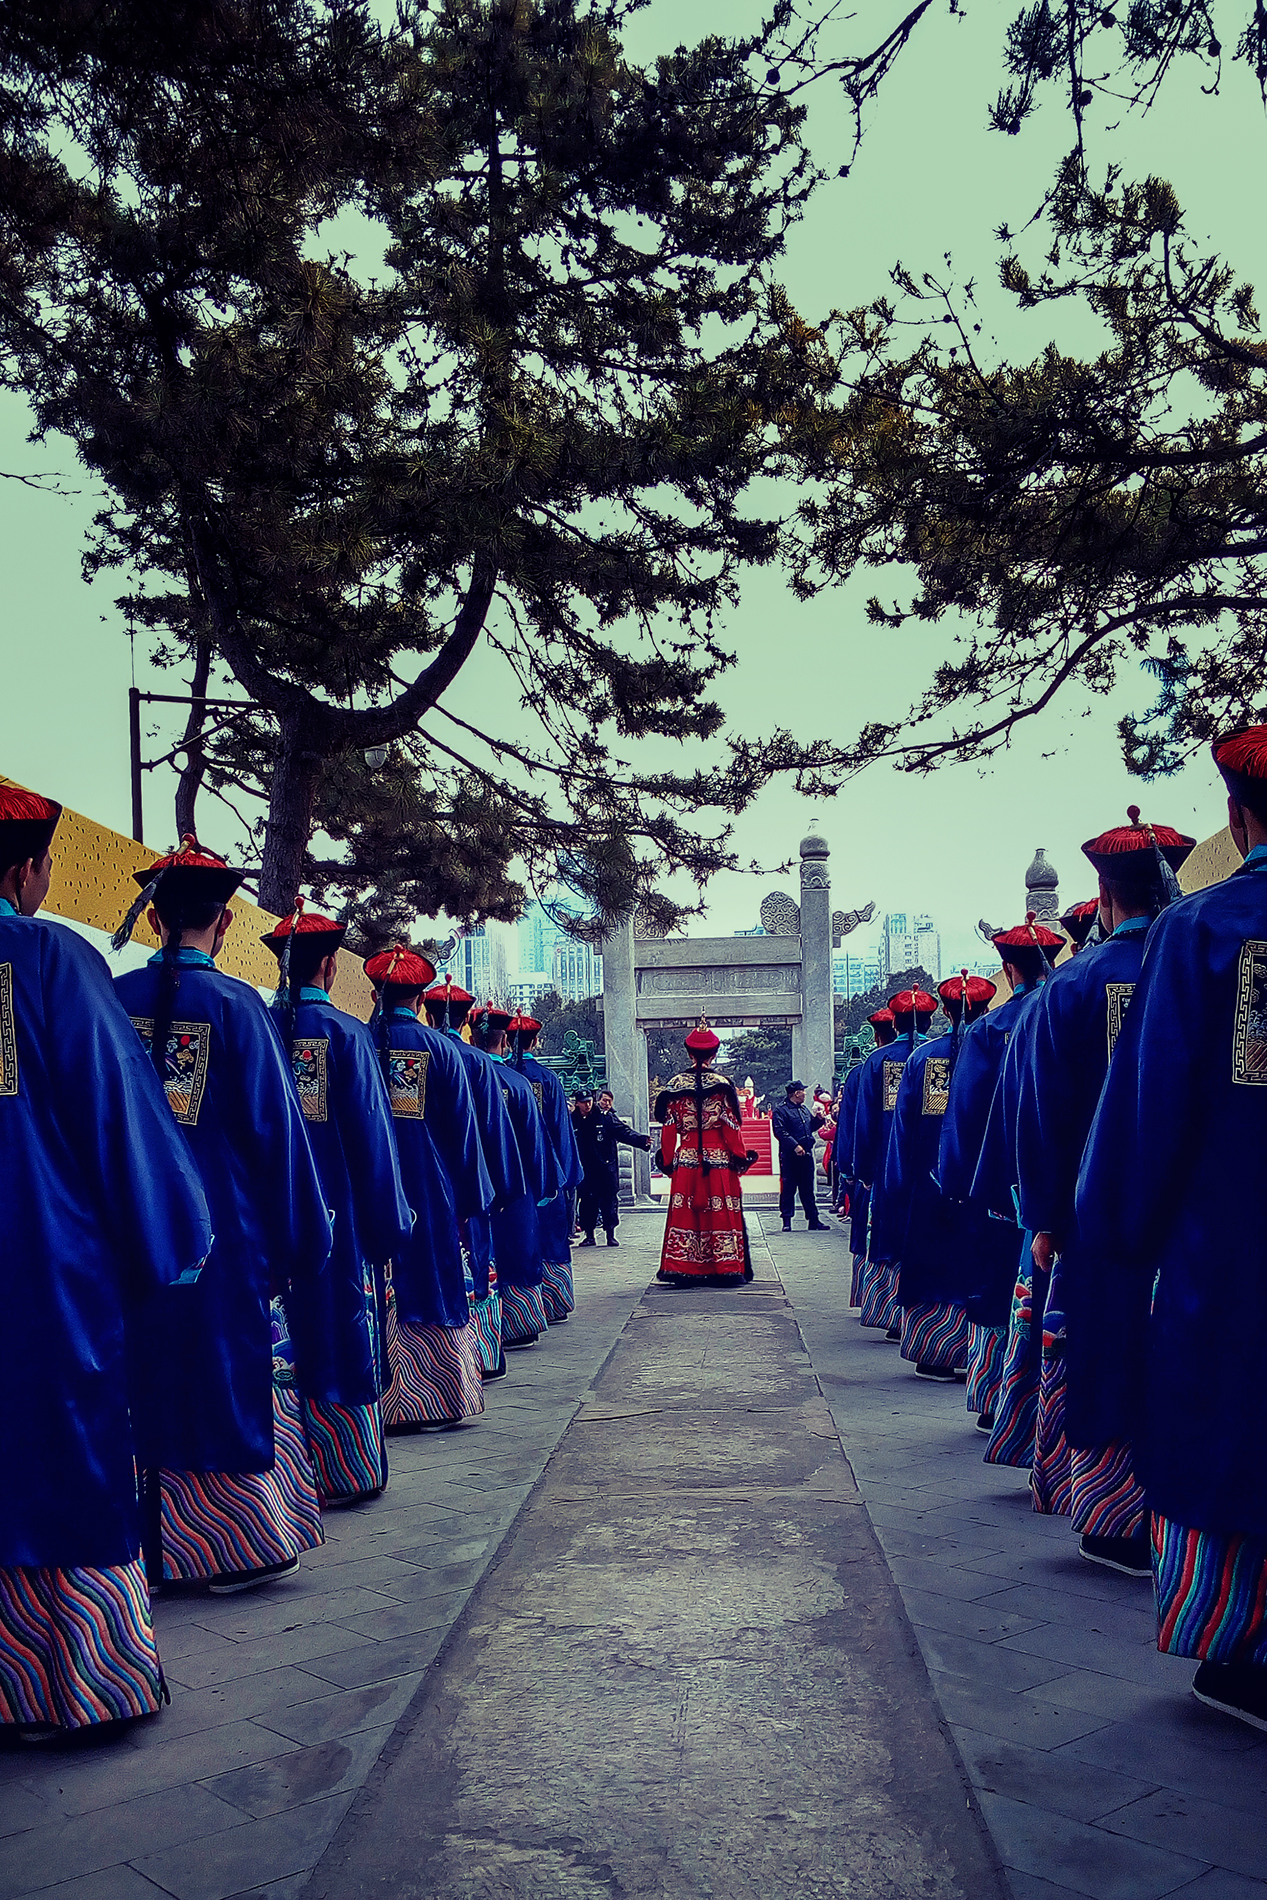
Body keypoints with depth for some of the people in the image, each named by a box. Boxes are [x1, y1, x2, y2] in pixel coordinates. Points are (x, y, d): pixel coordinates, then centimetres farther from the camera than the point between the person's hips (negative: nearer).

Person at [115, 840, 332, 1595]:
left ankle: (159, 1542, 23)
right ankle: (242, 1542, 15)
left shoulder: (113, 1000, 0)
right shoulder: (237, 1005, -10)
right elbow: (277, 1128, -8)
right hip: (228, 1234, -4)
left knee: (155, 1381, 13)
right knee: (236, 1372, 7)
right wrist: (305, 1237, 2)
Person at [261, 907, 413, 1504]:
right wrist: (390, 1223, -1)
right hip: (340, 1213, -4)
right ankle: (348, 1469, 13)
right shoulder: (345, 1032, -9)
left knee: (286, 1337, 11)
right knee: (345, 1330, 5)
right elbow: (372, 1133, -8)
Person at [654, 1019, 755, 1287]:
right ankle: (724, 1268, 6)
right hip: (720, 1162, -2)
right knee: (721, 1213, 4)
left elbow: (668, 1129, 4)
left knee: (685, 1213, 6)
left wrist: (667, 1161, 12)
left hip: (686, 1161, 2)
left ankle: (684, 1269, 5)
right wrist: (741, 1157, 3)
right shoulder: (722, 1084, -5)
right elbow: (732, 1126, -6)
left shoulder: (675, 1085, 2)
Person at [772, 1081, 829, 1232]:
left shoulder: (804, 1109, 18)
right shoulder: (781, 1110, -8)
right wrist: (795, 1145, -24)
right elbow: (779, 1131, -17)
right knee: (788, 1189, -2)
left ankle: (813, 1220, 16)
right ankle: (787, 1221, 4)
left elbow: (811, 1127, 27)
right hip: (789, 1156, -7)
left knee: (808, 1189, 11)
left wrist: (819, 1118, 7)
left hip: (806, 1154, 7)